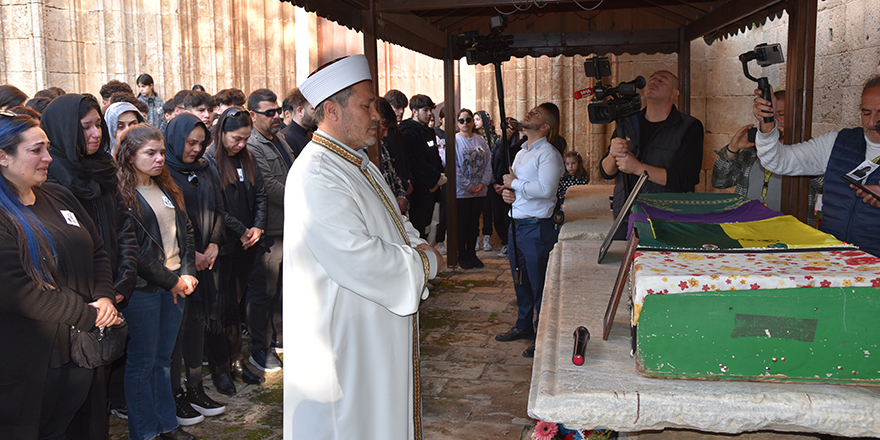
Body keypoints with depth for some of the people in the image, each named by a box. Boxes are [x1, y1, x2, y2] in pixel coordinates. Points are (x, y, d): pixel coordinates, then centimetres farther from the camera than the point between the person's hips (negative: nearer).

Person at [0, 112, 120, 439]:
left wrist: (104, 297, -3)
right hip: (28, 362, -6)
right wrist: (88, 315, -17)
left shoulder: (58, 197, 9)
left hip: (80, 348, 7)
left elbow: (98, 251, 14)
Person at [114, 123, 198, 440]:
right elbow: (133, 249, -15)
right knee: (142, 362, 4)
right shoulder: (121, 194, -10)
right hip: (143, 286, -7)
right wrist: (171, 281, -11)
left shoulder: (166, 189, 13)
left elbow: (186, 231, 13)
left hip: (176, 284, 7)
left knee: (163, 358, 15)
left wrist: (187, 273, -1)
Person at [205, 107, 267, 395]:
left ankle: (236, 362, 24)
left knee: (234, 304, 15)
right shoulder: (209, 161, -12)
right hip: (220, 246, -6)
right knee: (219, 307, 3)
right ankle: (219, 369, 13)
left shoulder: (246, 159, 9)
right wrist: (241, 231, -12)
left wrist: (257, 227, -3)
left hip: (244, 245, 6)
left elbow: (259, 195, 11)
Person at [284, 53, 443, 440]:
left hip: (377, 333, 10)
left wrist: (416, 245, -2)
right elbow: (359, 262, -29)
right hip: (344, 338, -10)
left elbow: (394, 220, 21)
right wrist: (425, 262, -16)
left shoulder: (358, 164, 11)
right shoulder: (315, 176, -23)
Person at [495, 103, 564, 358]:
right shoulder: (521, 153, 18)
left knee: (539, 284, -3)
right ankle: (524, 326, 31)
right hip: (516, 223, 9)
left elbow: (545, 188, -24)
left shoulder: (548, 154, -11)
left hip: (537, 227, -9)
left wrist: (515, 184, -13)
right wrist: (507, 192, 3)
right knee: (520, 279, 17)